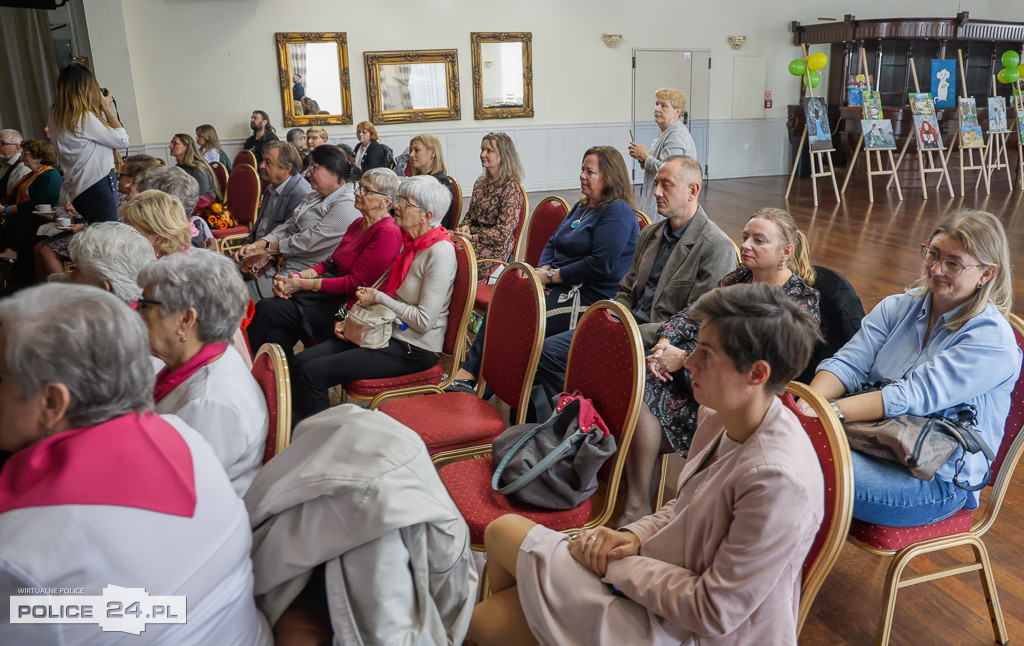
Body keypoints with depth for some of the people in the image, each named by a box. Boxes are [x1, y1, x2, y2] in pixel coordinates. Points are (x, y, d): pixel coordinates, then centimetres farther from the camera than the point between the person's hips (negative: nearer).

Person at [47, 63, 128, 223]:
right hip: (97, 189, -9)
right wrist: (106, 108, 3)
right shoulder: (84, 118, -15)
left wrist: (100, 110, 17)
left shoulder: (56, 118, 11)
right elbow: (122, 140, -8)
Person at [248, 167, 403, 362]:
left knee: (265, 309, -13)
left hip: (342, 306, -8)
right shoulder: (358, 224, 16)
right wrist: (296, 277, -3)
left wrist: (303, 284, -14)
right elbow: (330, 262, 15)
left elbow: (355, 283, -18)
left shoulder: (387, 234, -15)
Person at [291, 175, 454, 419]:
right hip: (389, 333, 9)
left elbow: (424, 321, -22)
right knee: (301, 360, -1)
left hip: (414, 348, -9)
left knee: (312, 372, -16)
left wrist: (378, 298, -12)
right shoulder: (408, 241, 9)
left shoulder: (439, 252, -18)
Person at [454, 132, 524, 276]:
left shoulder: (511, 187, -10)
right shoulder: (481, 181, 15)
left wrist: (473, 237, -16)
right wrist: (465, 226, 1)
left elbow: (503, 232, -14)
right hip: (472, 234, 7)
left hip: (495, 246, -7)